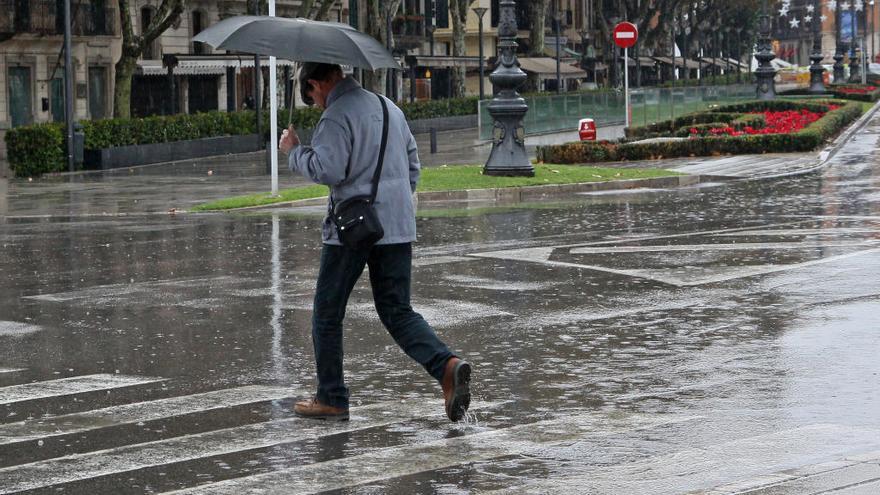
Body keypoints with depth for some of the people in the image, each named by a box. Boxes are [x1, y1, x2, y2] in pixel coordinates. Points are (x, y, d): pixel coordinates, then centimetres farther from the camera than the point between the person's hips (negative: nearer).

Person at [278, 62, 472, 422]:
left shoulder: (336, 116, -10)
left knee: (327, 313, 8)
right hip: (397, 227, 7)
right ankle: (447, 366, -16)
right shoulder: (389, 106, 16)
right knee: (397, 311, 8)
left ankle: (331, 399, 12)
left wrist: (294, 152, -3)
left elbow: (327, 170, -19)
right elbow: (412, 164, 21)